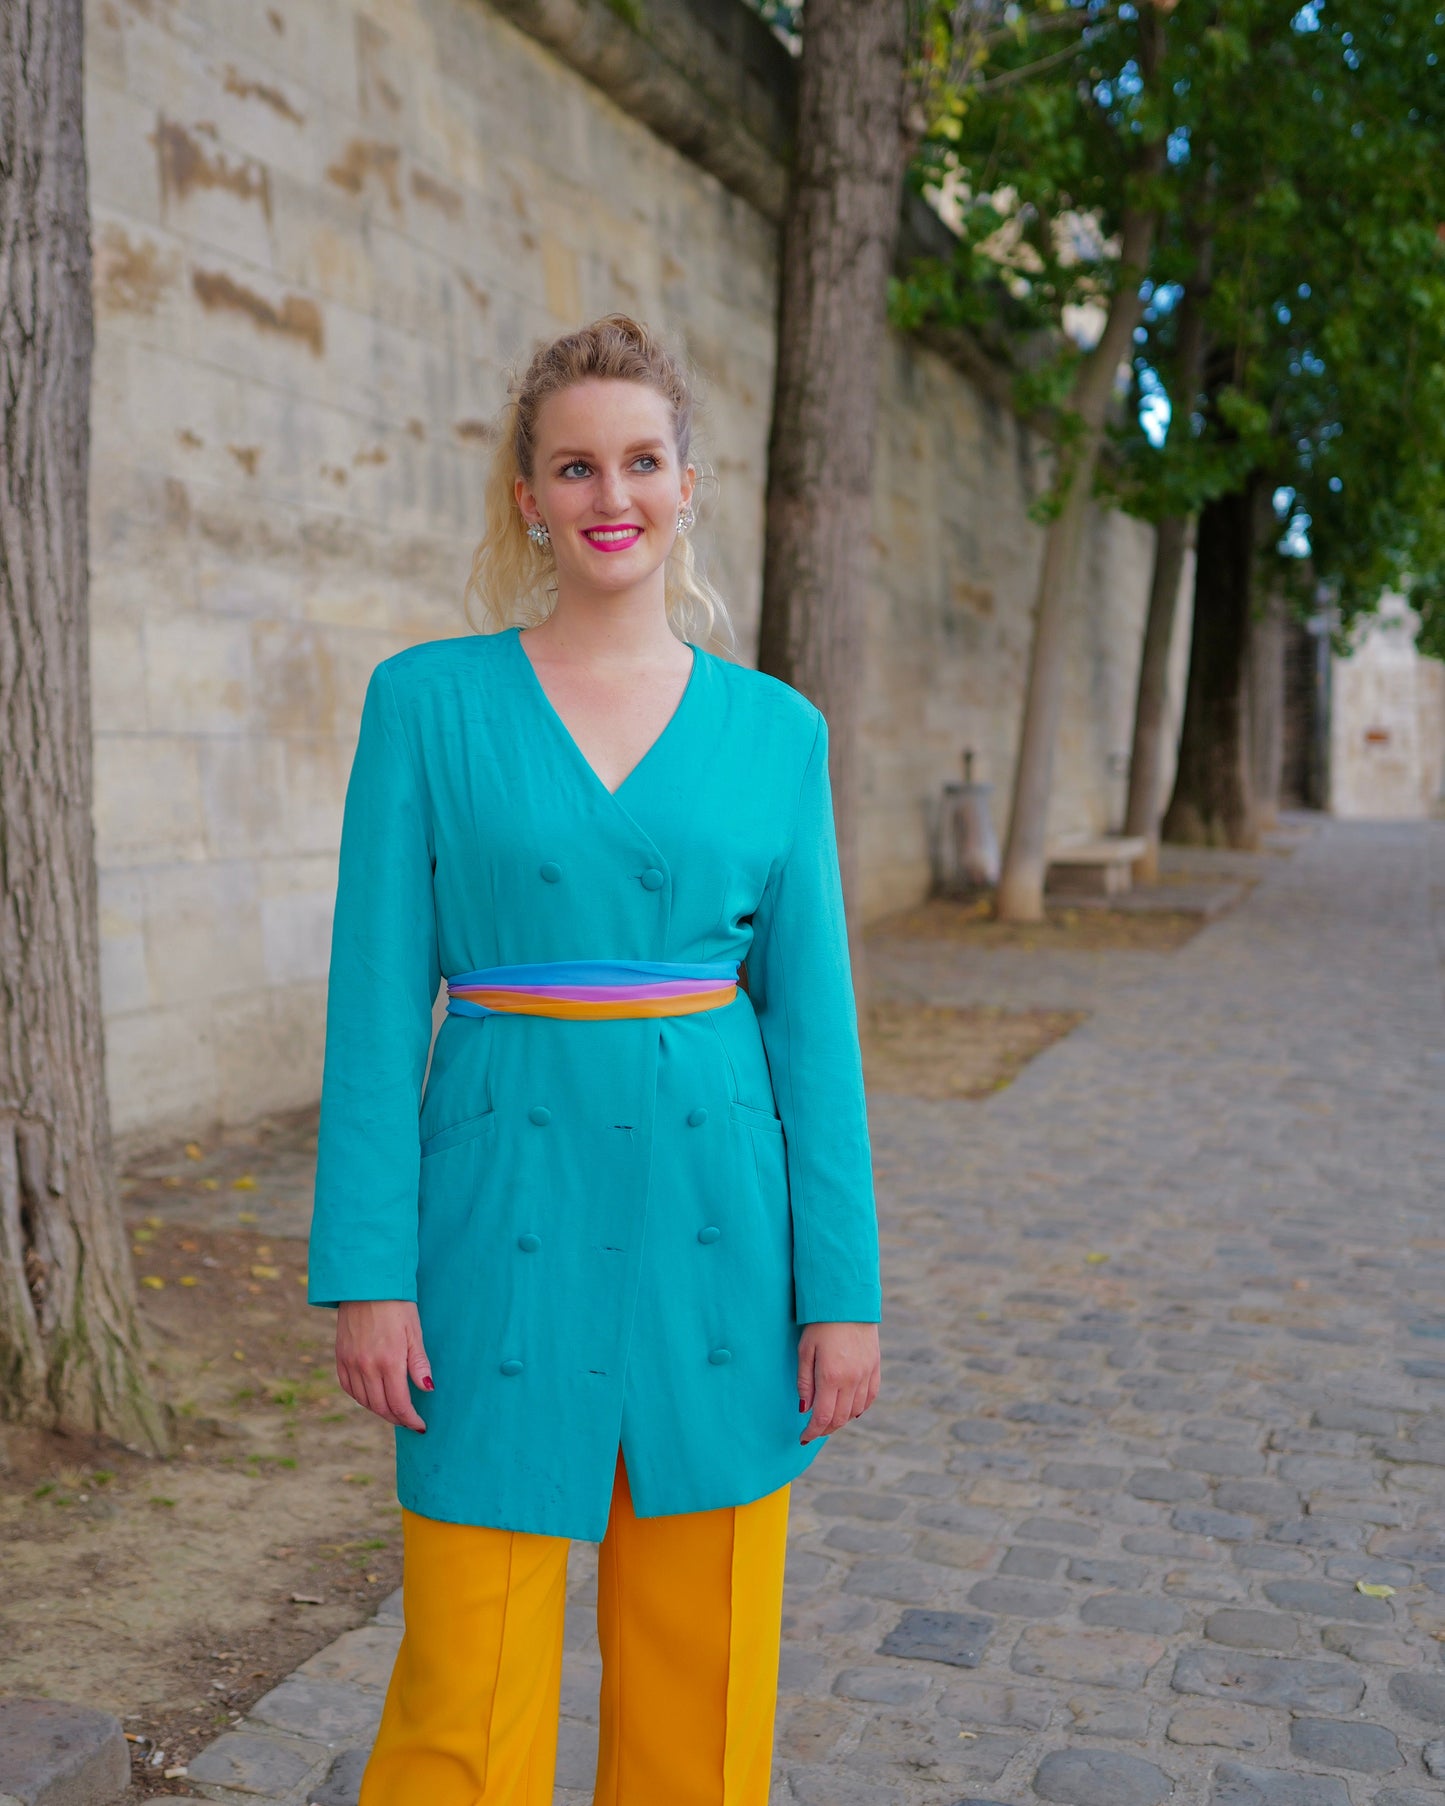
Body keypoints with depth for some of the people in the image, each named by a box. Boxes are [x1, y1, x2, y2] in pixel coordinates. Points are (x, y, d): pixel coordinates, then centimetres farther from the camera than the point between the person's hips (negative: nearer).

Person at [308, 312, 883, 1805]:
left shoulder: (774, 730, 4)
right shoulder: (427, 699, 0)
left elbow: (812, 1017, 4)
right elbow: (377, 1000, -2)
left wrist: (844, 1288, 1)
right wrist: (365, 1272, -7)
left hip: (717, 1215, 2)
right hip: (509, 1212, -1)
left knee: (704, 1666, 12)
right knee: (469, 1679, 4)